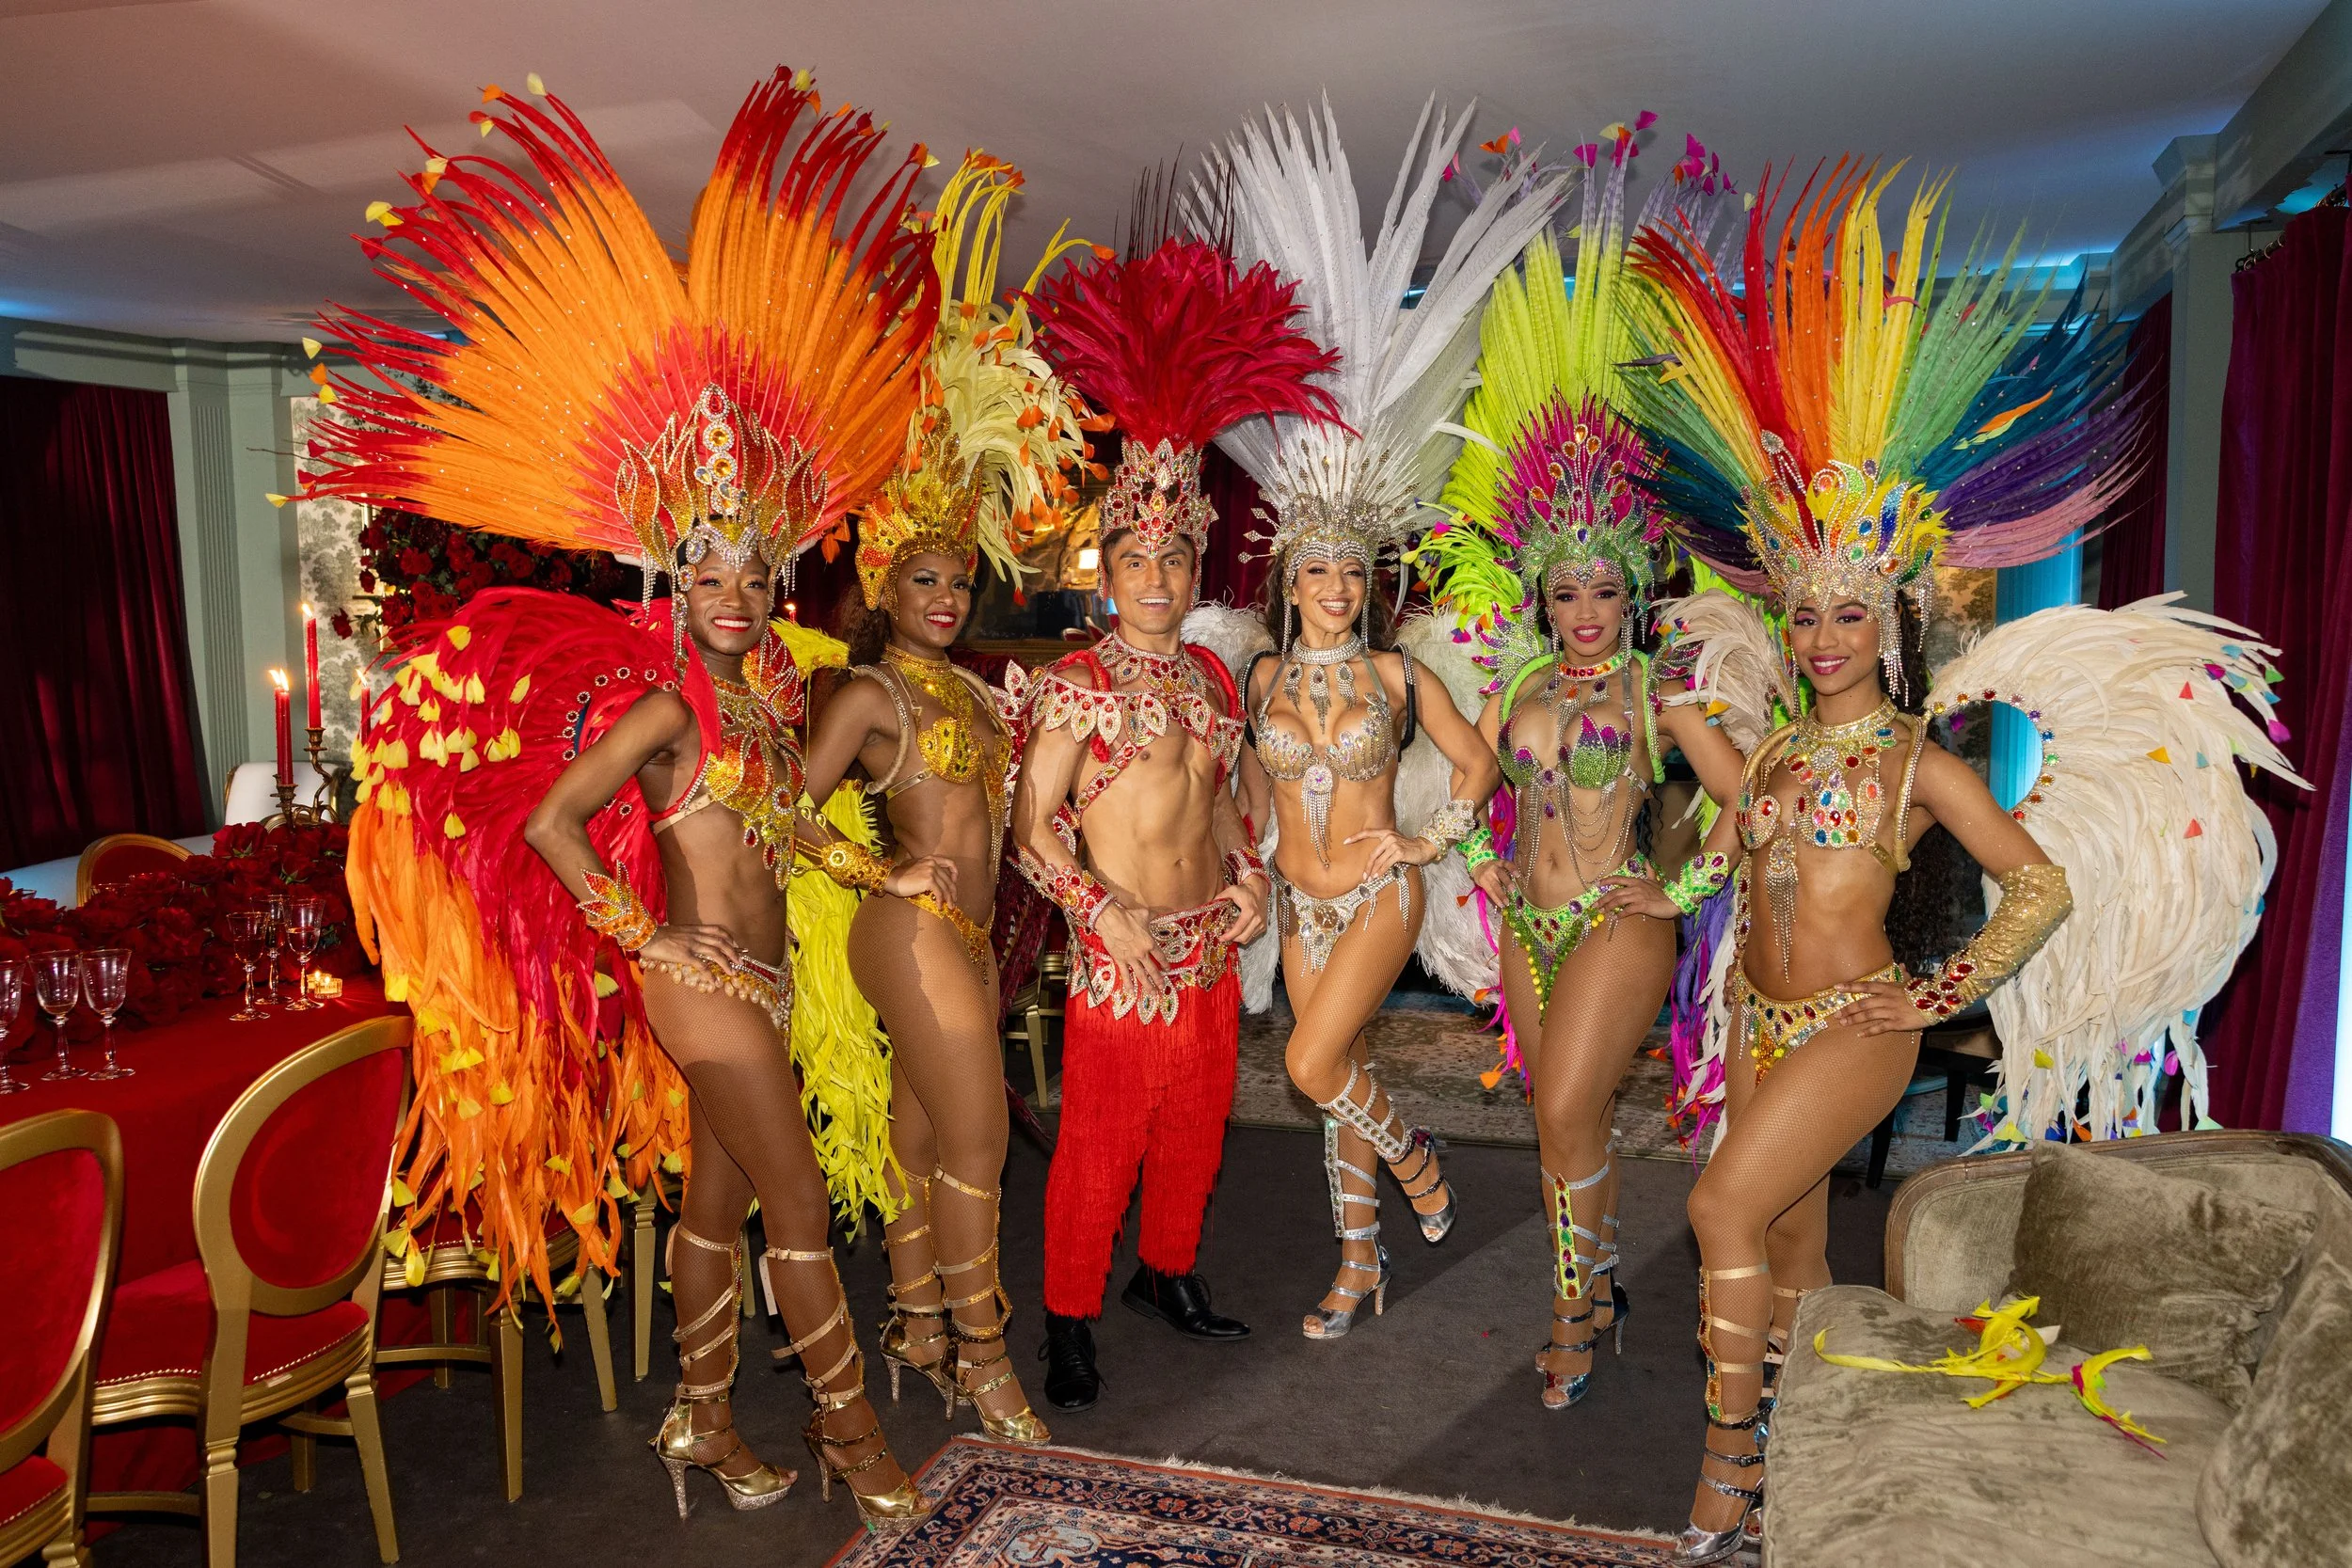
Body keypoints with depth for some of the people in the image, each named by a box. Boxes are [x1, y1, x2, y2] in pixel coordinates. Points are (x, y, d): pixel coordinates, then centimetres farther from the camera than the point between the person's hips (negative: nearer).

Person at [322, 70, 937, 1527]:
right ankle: (850, 1424, 16)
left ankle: (704, 1421, 29)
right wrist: (646, 933, -15)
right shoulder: (660, 702, -16)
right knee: (801, 1203, 0)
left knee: (718, 1201, 16)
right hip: (701, 981, -7)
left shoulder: (771, 683, 7)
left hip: (757, 977, 7)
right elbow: (544, 822, -18)